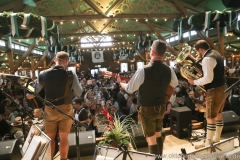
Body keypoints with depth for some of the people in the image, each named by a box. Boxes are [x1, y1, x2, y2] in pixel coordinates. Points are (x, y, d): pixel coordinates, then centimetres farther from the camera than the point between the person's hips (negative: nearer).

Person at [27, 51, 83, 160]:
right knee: (64, 138, 9)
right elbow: (79, 94, -4)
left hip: (49, 110, 2)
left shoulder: (43, 74, -3)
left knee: (49, 137, 17)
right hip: (66, 109, -1)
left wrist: (29, 96, 28)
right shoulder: (71, 74, -10)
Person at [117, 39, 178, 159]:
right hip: (161, 107, 6)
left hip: (147, 109, -5)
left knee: (151, 139, 10)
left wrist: (120, 82, 7)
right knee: (158, 134, 25)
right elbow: (175, 84, 13)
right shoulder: (169, 70, -9)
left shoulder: (143, 70, -24)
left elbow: (129, 89, -12)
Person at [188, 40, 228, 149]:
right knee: (218, 115, 20)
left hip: (215, 91, -11)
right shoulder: (215, 53, 12)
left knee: (210, 118, 0)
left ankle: (208, 144, 13)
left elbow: (208, 79, -27)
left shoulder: (207, 59, -21)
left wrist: (194, 82, -15)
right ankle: (216, 139, 35)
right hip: (222, 88, 11)